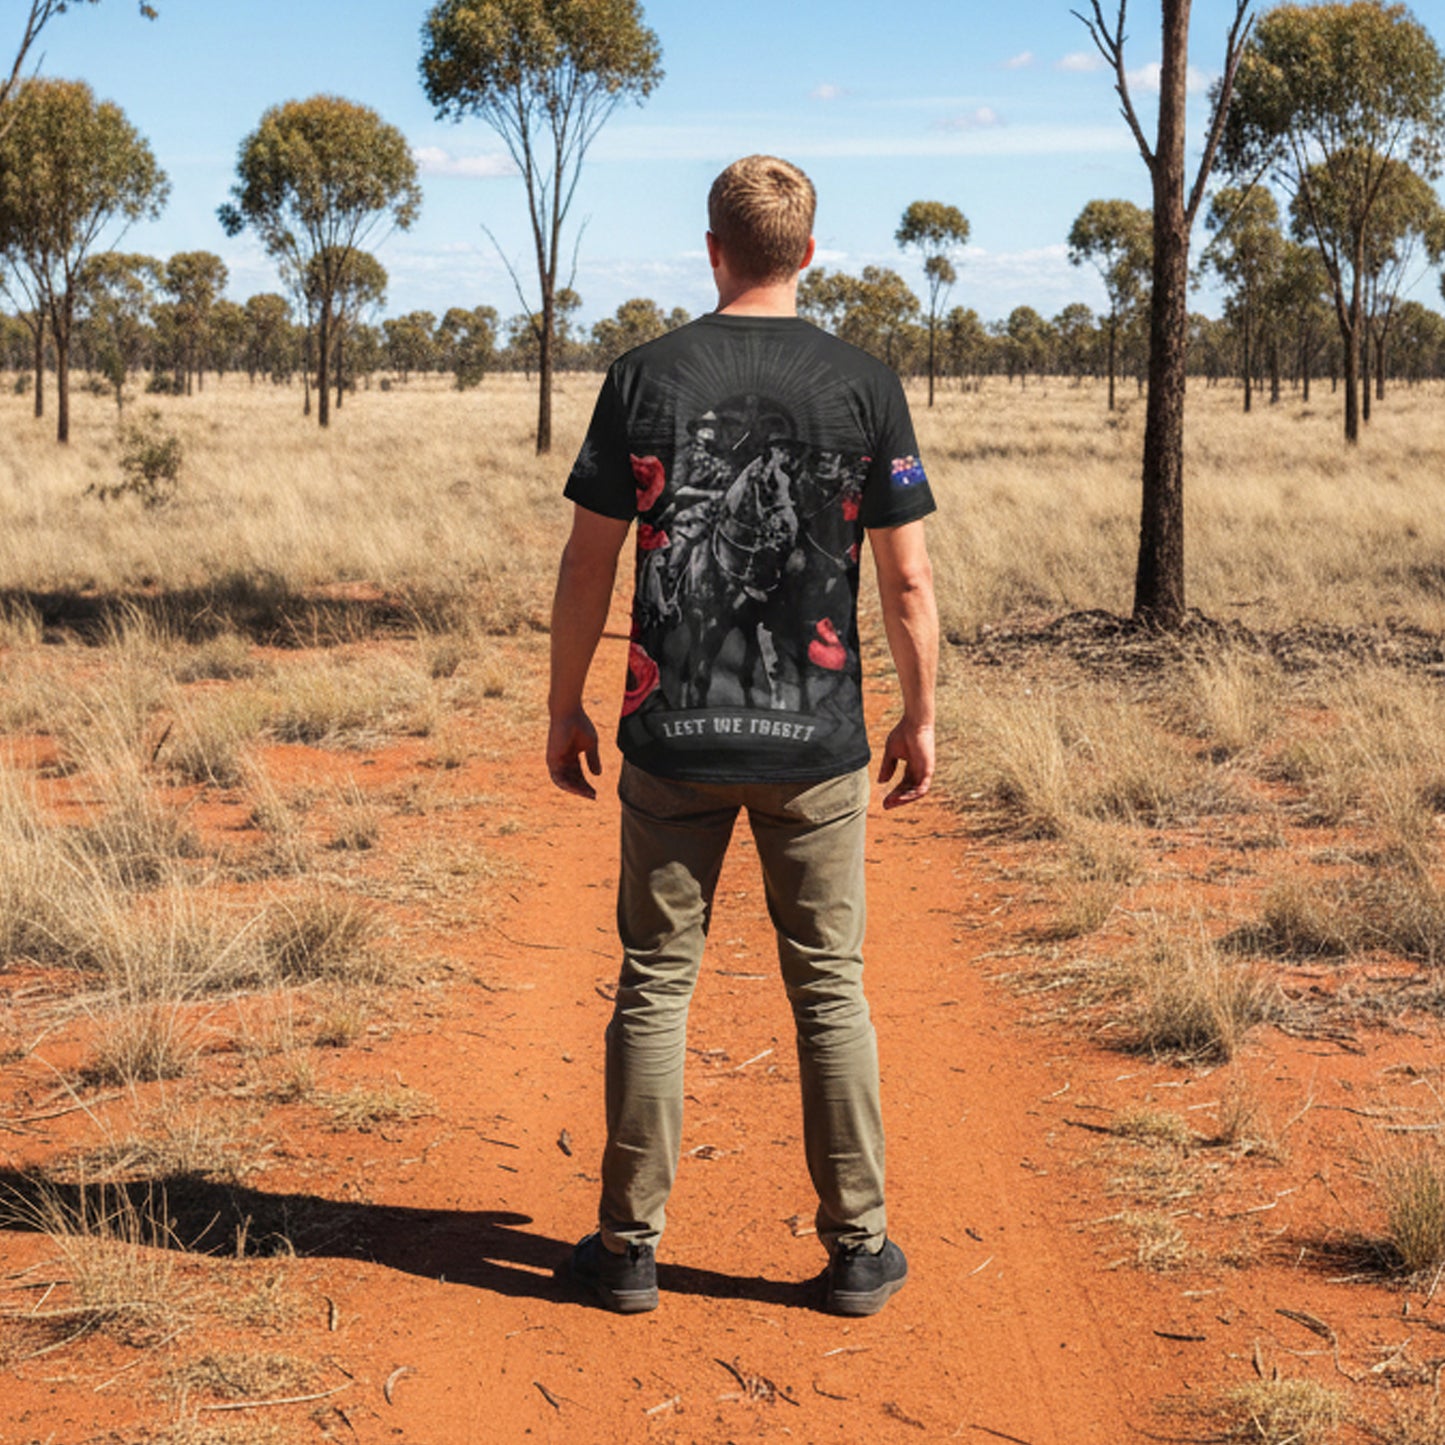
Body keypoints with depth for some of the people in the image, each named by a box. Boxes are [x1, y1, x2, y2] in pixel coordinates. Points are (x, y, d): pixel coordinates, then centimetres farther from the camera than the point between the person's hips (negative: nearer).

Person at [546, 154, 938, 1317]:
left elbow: (588, 564, -1)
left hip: (673, 737, 0)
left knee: (656, 981, 8)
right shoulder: (864, 386, -2)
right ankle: (857, 1248, 15)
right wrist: (921, 716, 10)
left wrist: (565, 707, 9)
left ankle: (631, 1244, 14)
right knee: (829, 988, 9)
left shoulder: (645, 378, -2)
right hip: (816, 741, 0)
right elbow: (908, 580, -2)